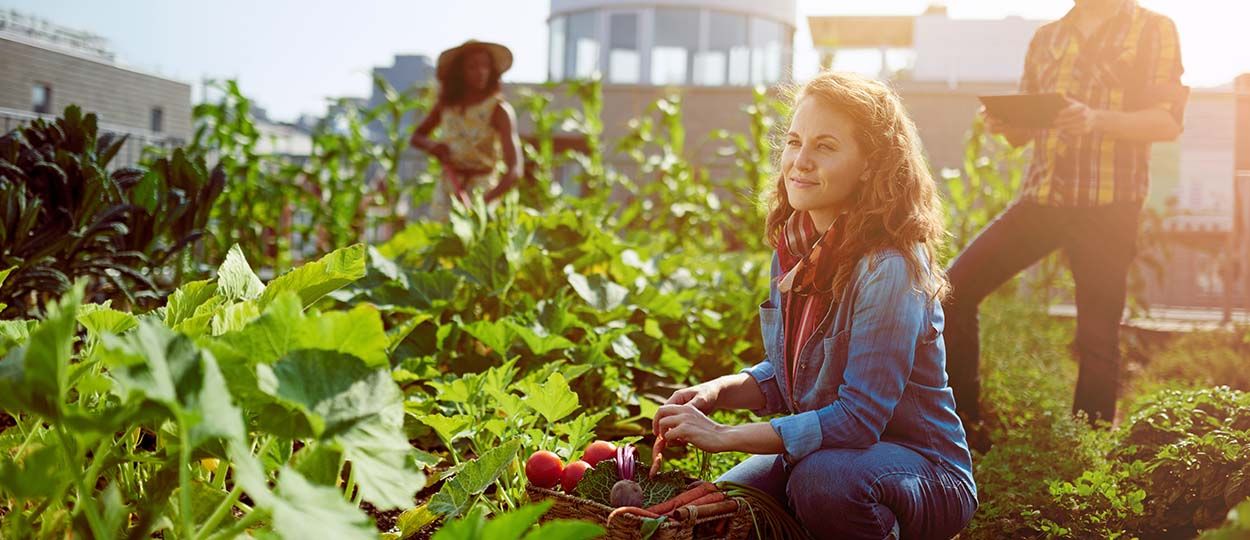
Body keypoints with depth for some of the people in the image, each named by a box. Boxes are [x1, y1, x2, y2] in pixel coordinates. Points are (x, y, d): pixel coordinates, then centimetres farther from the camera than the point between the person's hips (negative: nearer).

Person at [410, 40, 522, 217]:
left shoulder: (499, 110, -12)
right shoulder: (446, 104, 4)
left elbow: (514, 169, -20)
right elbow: (416, 137, 18)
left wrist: (485, 201, -36)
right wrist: (432, 145, -6)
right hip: (447, 190, 5)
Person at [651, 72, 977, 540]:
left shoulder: (889, 269, -24)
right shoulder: (794, 247, 1)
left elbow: (857, 417, -26)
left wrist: (725, 436, -23)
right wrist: (717, 391, -7)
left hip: (925, 474, -7)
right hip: (818, 450, 7)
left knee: (823, 480, -36)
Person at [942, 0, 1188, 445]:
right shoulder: (1046, 38, 18)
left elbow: (1168, 122, -5)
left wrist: (1097, 119, -21)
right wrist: (1003, 122, -5)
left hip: (1107, 205, -4)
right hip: (1040, 197, 5)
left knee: (1097, 335, -3)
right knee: (955, 287, -7)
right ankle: (963, 423, 3)